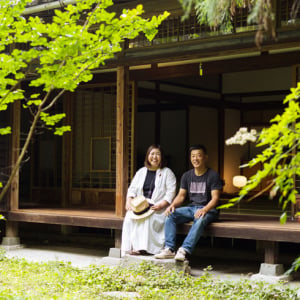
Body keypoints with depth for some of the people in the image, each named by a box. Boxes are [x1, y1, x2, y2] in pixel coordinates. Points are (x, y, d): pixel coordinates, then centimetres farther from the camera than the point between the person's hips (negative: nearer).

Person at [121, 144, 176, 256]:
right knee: (129, 217, -26)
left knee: (148, 218, -34)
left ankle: (143, 248, -31)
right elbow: (132, 188, 17)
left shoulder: (167, 173, 8)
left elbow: (171, 193, -3)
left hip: (158, 208, -4)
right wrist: (129, 201, -3)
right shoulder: (141, 172, 21)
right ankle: (130, 248, -28)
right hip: (139, 205, 4)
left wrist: (161, 205, -18)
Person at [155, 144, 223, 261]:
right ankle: (169, 249, -27)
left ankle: (184, 250, -47)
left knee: (200, 220, -39)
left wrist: (204, 210, -30)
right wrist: (172, 205, -11)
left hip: (208, 209, -5)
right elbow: (181, 195, 11)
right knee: (170, 215, -20)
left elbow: (215, 198, -11)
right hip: (191, 208, 5)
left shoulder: (213, 175, -3)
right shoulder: (187, 176, 13)